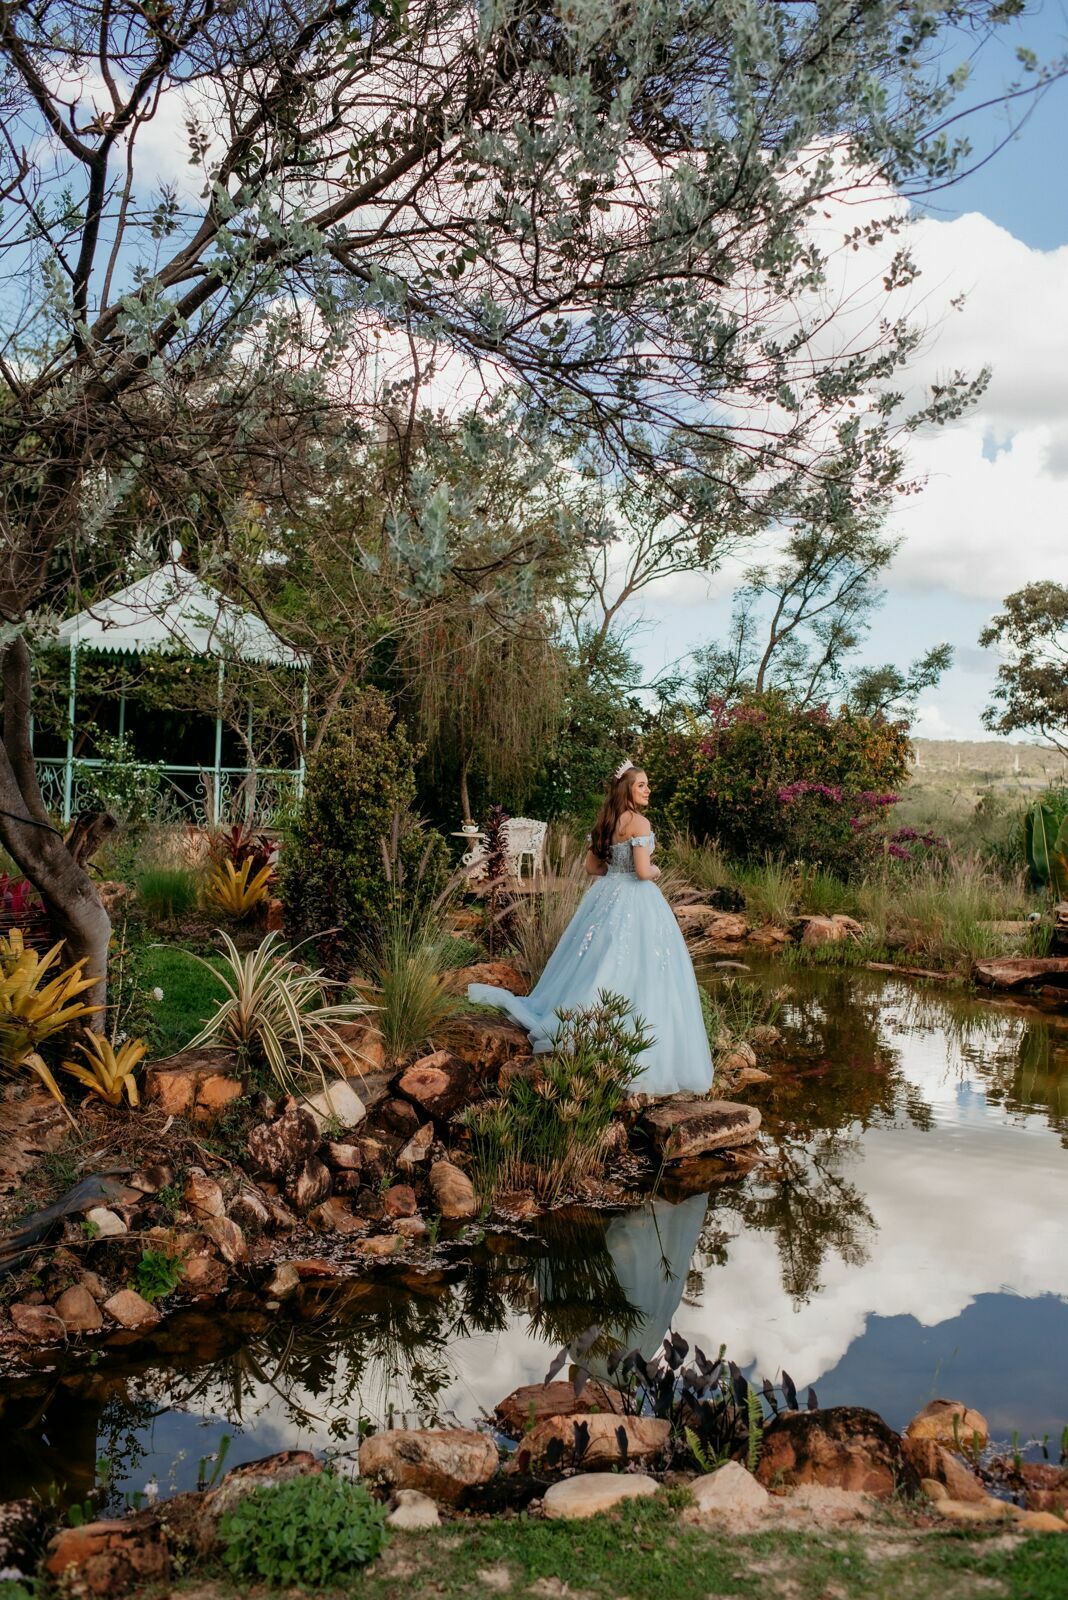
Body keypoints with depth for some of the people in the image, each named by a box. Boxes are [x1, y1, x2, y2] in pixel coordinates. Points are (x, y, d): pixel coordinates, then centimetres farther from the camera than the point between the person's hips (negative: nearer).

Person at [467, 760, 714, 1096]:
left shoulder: (605, 822, 10)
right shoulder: (639, 822, -14)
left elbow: (592, 866, 15)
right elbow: (643, 871, -19)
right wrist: (655, 871, 2)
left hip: (605, 897, 8)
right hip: (634, 902, -8)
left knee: (597, 968, 16)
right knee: (635, 976, -4)